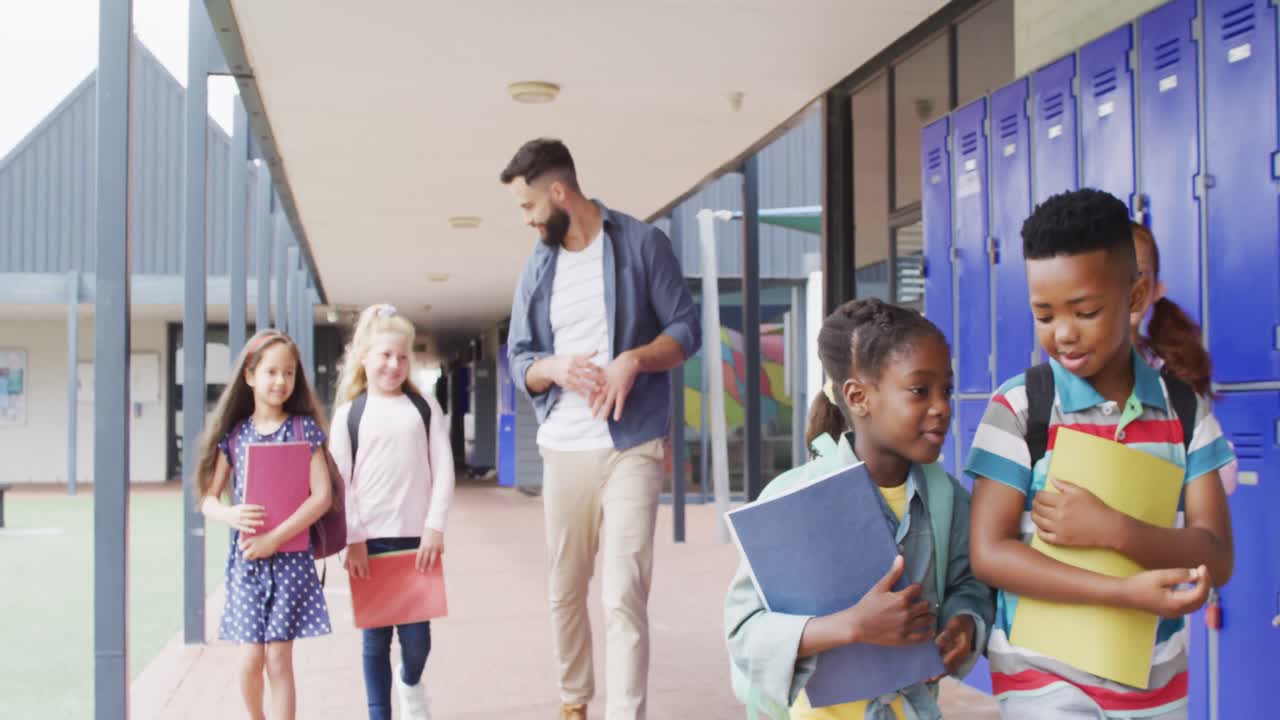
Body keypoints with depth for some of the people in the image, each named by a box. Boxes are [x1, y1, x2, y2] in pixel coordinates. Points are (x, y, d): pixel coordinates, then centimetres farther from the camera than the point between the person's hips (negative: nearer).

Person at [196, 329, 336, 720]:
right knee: (252, 659, 3)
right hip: (246, 556, 2)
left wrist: (274, 539, -16)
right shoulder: (234, 433, 3)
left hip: (291, 555, -2)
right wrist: (230, 515, -17)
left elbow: (323, 496, -9)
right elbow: (208, 499, 6)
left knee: (279, 660, -1)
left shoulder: (304, 428, -3)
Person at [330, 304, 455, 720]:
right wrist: (352, 539, -7)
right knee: (375, 635, 4)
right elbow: (339, 482, 0)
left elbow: (443, 470, 2)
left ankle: (410, 683, 36)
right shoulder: (348, 414, 3)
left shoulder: (425, 407, 6)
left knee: (417, 636, 3)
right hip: (370, 540, -1)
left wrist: (435, 526, -6)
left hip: (416, 536, 1)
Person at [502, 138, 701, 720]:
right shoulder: (537, 267, 10)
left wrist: (633, 359, -20)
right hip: (563, 449, 5)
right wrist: (556, 367, -13)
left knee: (624, 596, -12)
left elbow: (686, 329, -2)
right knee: (565, 591, 14)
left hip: (631, 446, -4)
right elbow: (518, 362, 9)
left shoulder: (642, 243, -2)